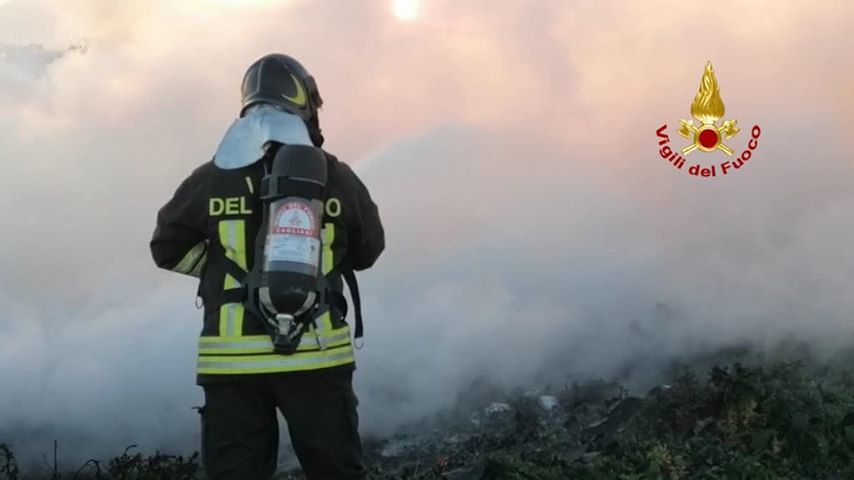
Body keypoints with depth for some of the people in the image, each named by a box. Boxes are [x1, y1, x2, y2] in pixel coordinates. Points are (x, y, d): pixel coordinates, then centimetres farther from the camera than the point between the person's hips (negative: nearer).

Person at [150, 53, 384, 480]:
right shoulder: (336, 178, -2)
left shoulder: (211, 179, -1)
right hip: (316, 356, 0)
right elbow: (368, 251, 11)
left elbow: (169, 249, 9)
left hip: (231, 361, 1)